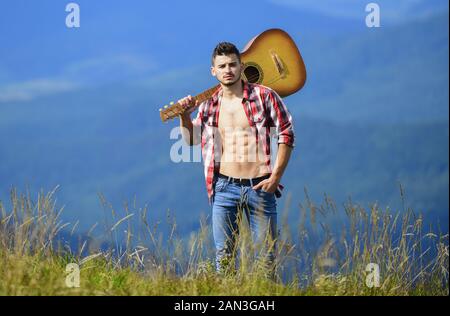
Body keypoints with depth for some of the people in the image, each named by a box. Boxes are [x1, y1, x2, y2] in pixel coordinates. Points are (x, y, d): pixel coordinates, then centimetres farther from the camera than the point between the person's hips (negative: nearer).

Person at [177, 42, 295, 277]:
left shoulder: (264, 96, -1)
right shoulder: (208, 104, 8)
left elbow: (286, 134, 0)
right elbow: (192, 138, 24)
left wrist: (276, 176, -7)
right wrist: (184, 116, 4)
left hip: (260, 186, -2)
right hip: (224, 186, 2)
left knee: (267, 254, 3)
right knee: (224, 255, 3)